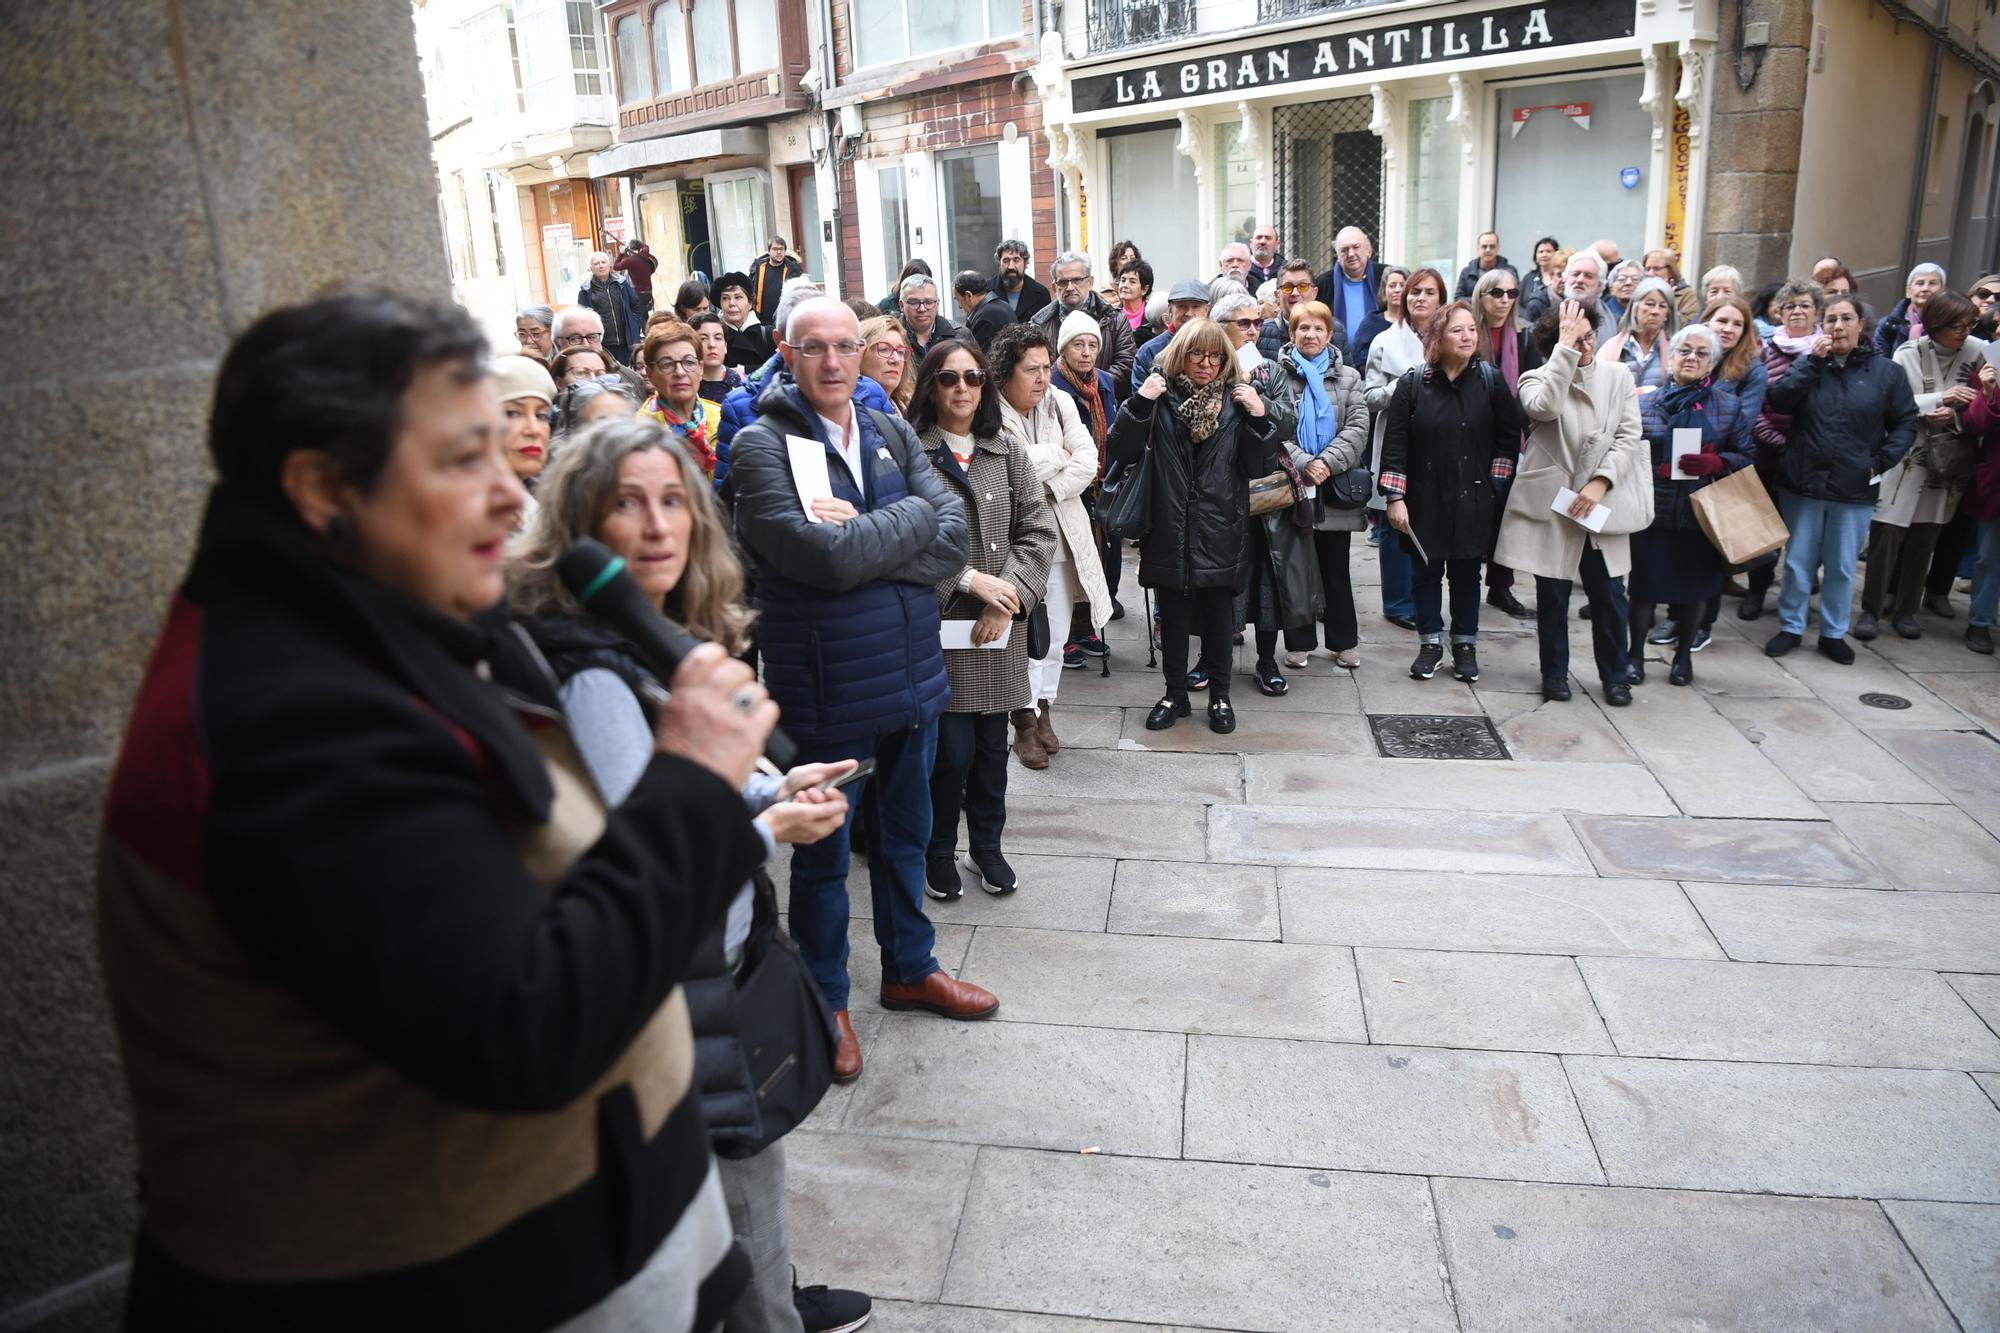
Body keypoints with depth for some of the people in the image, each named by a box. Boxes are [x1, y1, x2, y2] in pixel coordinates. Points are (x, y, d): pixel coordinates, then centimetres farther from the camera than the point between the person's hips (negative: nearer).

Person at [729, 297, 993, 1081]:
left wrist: (861, 541, -18)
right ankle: (826, 1001, 31)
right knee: (824, 849, 12)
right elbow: (823, 556, -25)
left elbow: (952, 539, -6)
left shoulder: (891, 434, 6)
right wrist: (910, 520, -12)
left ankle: (910, 968, 42)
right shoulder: (762, 444, -12)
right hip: (825, 685, -6)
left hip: (911, 670, 6)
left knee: (905, 834, 21)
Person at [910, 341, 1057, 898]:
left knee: (992, 743, 12)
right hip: (938, 621, -4)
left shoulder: (1006, 450, 8)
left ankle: (987, 846, 31)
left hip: (999, 624, 4)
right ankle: (938, 849, 21)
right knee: (953, 748, -3)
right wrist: (969, 580, -15)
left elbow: (1040, 530, 4)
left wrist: (1009, 593, -9)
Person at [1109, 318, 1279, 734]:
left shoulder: (1236, 400, 3)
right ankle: (1175, 695, 27)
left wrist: (1259, 417, -12)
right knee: (1173, 616, 11)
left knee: (1217, 617, 9)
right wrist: (1139, 403, -18)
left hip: (1219, 531, 0)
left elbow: (1259, 466, 1)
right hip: (1169, 528, 0)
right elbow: (1124, 452, -8)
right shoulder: (1161, 396, -1)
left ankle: (1220, 697, 25)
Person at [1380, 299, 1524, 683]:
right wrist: (1395, 497, -10)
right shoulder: (1412, 383, -4)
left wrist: (1495, 482, -2)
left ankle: (1465, 644, 21)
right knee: (1427, 570, 8)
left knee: (1467, 572, 9)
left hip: (1472, 500, 1)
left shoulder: (1490, 381, 0)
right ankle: (1430, 643, 21)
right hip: (1425, 499, 0)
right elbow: (1395, 442, -6)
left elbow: (1509, 436, 5)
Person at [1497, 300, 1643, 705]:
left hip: (1601, 503, 2)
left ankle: (1615, 675, 21)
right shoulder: (1538, 378, -2)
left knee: (1609, 594, 6)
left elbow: (1629, 437, 1)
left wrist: (1601, 482, -12)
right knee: (1553, 595, 7)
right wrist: (1566, 349, -22)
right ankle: (1554, 673, 23)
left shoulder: (1617, 376, 7)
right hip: (1551, 503, -2)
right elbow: (1544, 406, -26)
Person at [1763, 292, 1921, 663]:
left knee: (1842, 567, 9)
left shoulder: (1885, 371, 0)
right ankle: (1791, 627, 21)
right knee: (1798, 562, 9)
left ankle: (1833, 633, 22)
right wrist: (1813, 362, -16)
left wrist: (1881, 462, -8)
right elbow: (1778, 400, -13)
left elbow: (1906, 423, 2)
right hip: (1802, 482, 1)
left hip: (1854, 489, -1)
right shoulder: (1808, 364, 4)